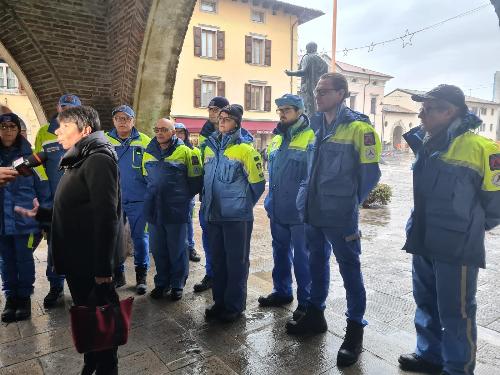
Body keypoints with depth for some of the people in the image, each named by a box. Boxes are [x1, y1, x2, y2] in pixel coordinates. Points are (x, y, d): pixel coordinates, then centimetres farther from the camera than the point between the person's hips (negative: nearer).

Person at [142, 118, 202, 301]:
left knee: (177, 250, 6)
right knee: (158, 250, 13)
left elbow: (196, 180, -3)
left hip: (176, 211, -4)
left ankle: (177, 285, 22)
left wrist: (182, 197, 2)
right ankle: (161, 283, 29)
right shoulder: (149, 152, 9)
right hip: (154, 210, 4)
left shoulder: (185, 152, -6)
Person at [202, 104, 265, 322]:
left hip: (237, 216, -6)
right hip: (213, 215, 7)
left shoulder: (245, 149, -10)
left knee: (236, 262, 5)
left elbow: (258, 182, -7)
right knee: (218, 260, 15)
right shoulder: (210, 147, 11)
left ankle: (235, 305, 19)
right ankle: (220, 301, 30)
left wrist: (243, 204, 1)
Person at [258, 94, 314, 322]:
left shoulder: (310, 138, -13)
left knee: (302, 258, 5)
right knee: (280, 253, 20)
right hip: (277, 211, 8)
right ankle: (281, 292, 37)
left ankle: (306, 301, 21)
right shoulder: (277, 139, 12)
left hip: (299, 213, -7)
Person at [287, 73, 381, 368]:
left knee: (350, 269, 5)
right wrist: (309, 198, 14)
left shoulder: (358, 127, -12)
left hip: (340, 217, -7)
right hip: (313, 211, 7)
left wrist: (349, 203, -1)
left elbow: (371, 173, -10)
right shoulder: (318, 126, 10)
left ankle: (355, 330, 22)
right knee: (318, 262, 19)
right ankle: (316, 315, 38)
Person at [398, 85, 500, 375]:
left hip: (456, 248, -7)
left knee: (455, 313, 7)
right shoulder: (427, 145, 7)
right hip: (424, 244, 7)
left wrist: (468, 230, 3)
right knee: (426, 304, 20)